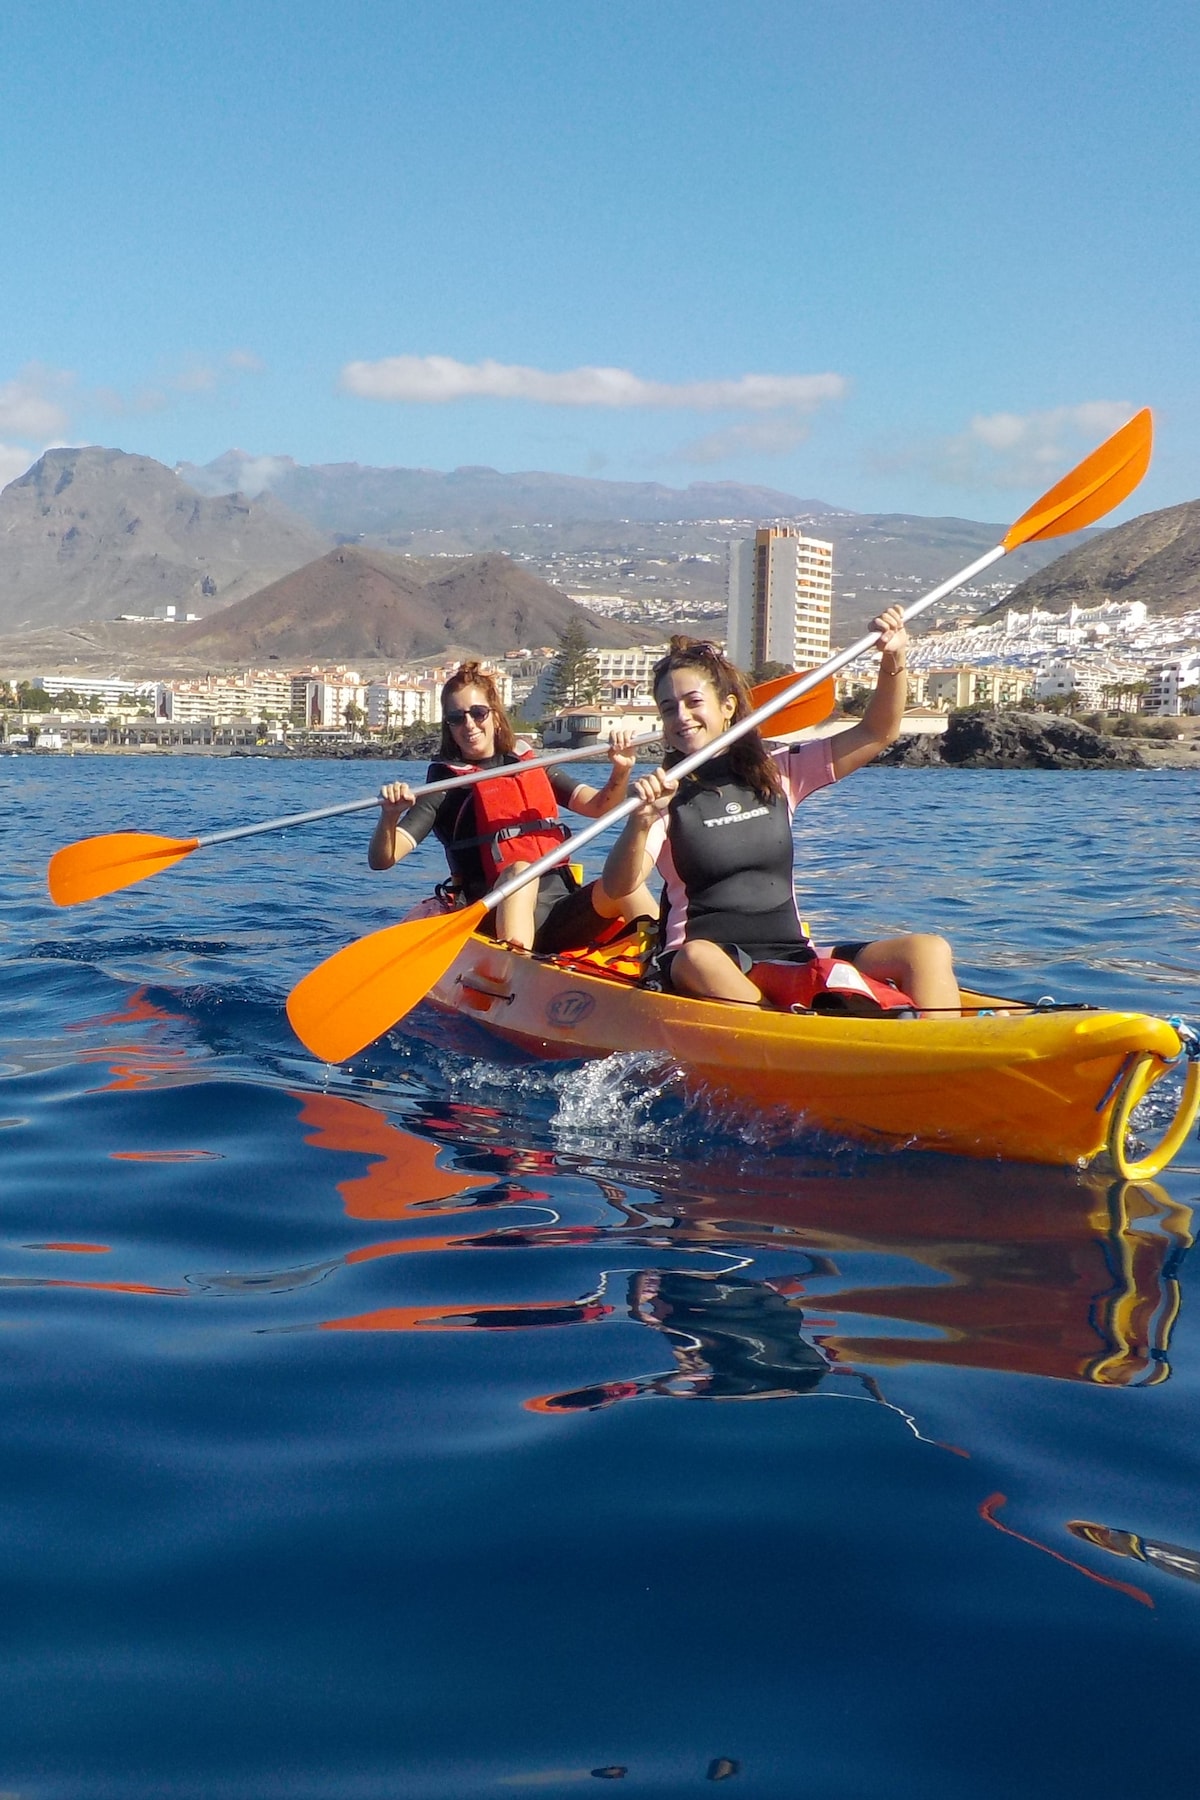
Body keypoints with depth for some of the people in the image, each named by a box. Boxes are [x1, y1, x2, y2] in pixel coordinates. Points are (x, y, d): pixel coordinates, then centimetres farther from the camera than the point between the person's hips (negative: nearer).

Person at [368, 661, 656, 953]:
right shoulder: (446, 785, 4)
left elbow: (598, 806, 10)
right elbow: (380, 860, -5)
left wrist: (621, 772, -10)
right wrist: (390, 816, -25)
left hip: (563, 915, 4)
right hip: (502, 916, -4)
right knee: (520, 870, -35)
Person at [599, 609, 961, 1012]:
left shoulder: (776, 773, 13)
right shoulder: (664, 795, 1)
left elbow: (876, 733, 11)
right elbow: (618, 886, -14)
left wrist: (894, 660, -5)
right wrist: (642, 821, -33)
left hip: (793, 957, 4)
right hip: (703, 964, -4)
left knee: (928, 950, -17)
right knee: (699, 958, -40)